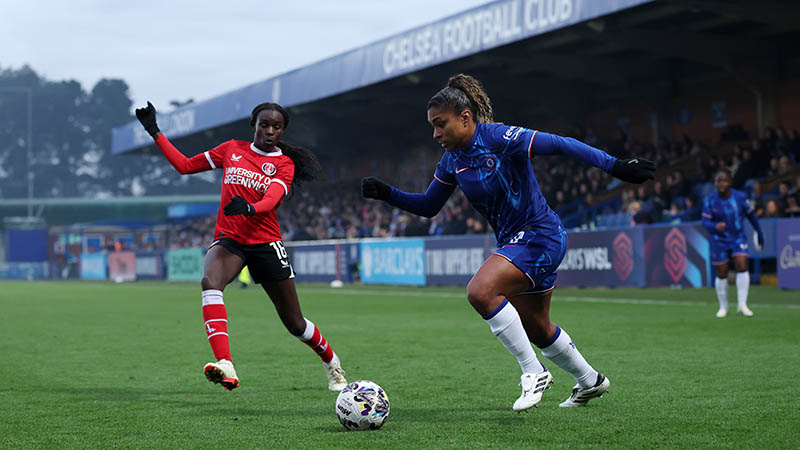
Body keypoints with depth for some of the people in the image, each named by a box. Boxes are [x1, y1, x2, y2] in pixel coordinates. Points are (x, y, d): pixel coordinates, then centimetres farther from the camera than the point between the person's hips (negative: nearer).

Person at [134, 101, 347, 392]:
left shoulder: (284, 164, 3)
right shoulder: (232, 149, 10)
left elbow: (271, 199, -17)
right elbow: (184, 165, 15)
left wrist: (249, 208, -39)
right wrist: (155, 132, 11)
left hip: (265, 242, -1)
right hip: (228, 239, 1)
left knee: (295, 324, 4)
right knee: (210, 282, -35)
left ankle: (332, 364, 35)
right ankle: (225, 367, -47)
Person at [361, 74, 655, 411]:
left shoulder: (498, 137, -19)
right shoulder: (453, 159, 4)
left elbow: (559, 145, -21)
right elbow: (428, 206, 15)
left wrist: (614, 166, -25)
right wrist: (386, 194, 1)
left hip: (540, 236, -9)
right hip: (514, 243, 9)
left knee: (480, 291, -27)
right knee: (537, 330, 19)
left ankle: (533, 373, -15)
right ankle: (590, 381, 42)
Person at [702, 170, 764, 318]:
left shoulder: (739, 197, -7)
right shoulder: (710, 200, -9)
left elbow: (751, 215, 6)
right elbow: (705, 222, -11)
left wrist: (759, 233, 13)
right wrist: (715, 226, -33)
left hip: (738, 238, 0)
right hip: (719, 240, 0)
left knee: (742, 267, -17)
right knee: (722, 274, 2)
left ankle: (742, 305, -12)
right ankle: (723, 307, 18)